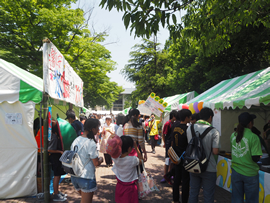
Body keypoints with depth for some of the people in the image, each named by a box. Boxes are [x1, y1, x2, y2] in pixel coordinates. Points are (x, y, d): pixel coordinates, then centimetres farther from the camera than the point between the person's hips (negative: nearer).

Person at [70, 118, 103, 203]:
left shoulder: (76, 140, 3)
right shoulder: (91, 143, -19)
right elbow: (96, 163, -16)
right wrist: (101, 159, 4)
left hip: (74, 176, 8)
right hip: (86, 178, -8)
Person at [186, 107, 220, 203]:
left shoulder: (189, 128, -3)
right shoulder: (213, 131, -18)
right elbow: (215, 151, -18)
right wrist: (208, 149, 2)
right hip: (209, 169, -4)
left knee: (193, 192, 19)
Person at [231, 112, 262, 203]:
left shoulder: (233, 135, 0)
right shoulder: (253, 137, -17)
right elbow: (256, 158, -18)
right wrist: (259, 156, 3)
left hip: (235, 171, 5)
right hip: (250, 173, -4)